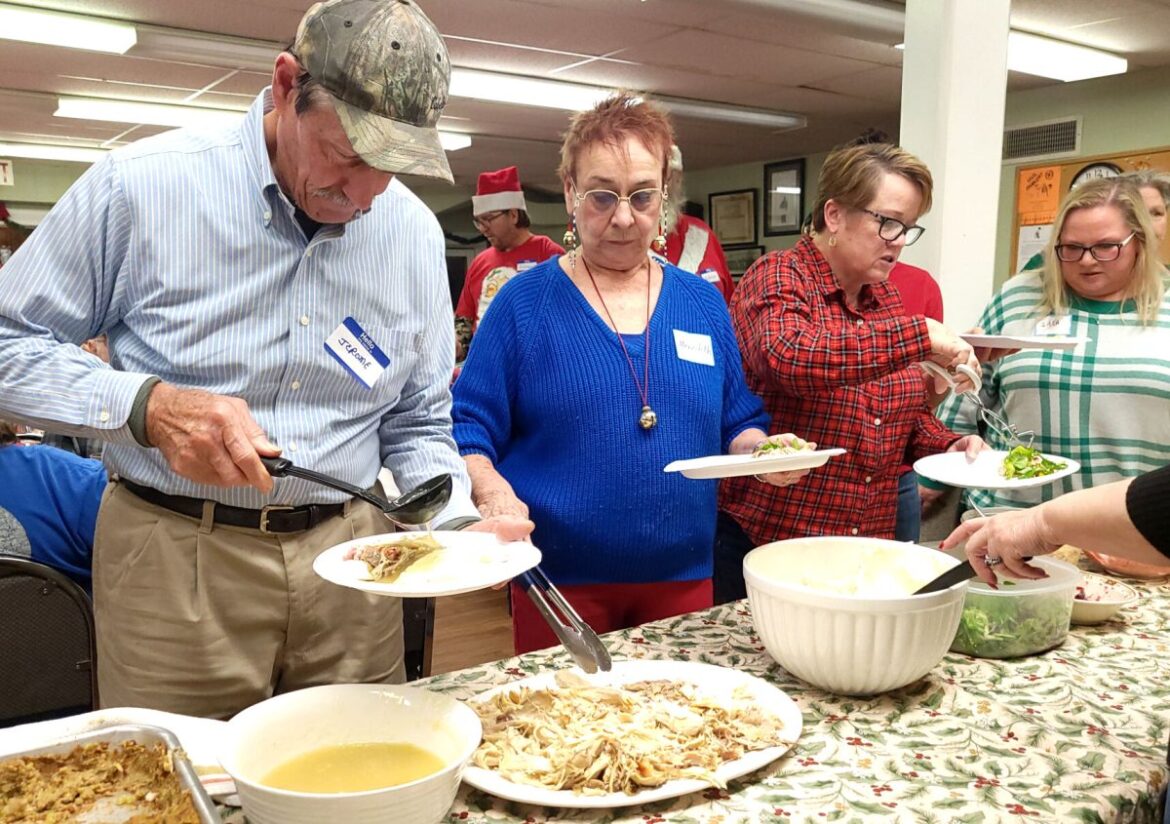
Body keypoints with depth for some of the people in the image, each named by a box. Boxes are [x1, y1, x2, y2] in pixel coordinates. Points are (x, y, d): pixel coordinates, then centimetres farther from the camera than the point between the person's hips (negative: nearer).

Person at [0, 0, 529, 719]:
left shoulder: (417, 233, 1)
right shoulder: (141, 184, -9)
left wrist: (456, 525, -9)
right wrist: (147, 406, -19)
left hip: (351, 562, 3)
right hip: (173, 557, -2)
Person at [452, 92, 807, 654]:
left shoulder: (704, 304, 6)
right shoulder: (524, 303, -4)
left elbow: (739, 425, 12)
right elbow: (468, 430, -3)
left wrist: (763, 452, -9)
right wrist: (494, 493, -22)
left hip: (683, 578, 3)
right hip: (559, 581, -3)